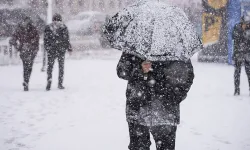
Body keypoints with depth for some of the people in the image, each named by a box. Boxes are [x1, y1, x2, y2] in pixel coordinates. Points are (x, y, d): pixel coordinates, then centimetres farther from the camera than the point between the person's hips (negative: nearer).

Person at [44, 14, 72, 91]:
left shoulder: (48, 27, 4)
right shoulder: (63, 27, -1)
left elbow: (46, 39, 6)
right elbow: (66, 39, -1)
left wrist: (47, 48, 14)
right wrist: (69, 48, 6)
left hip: (51, 50, 1)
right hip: (61, 49, -1)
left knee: (50, 66, 6)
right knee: (61, 66, 7)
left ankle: (49, 81, -11)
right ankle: (60, 84, 7)